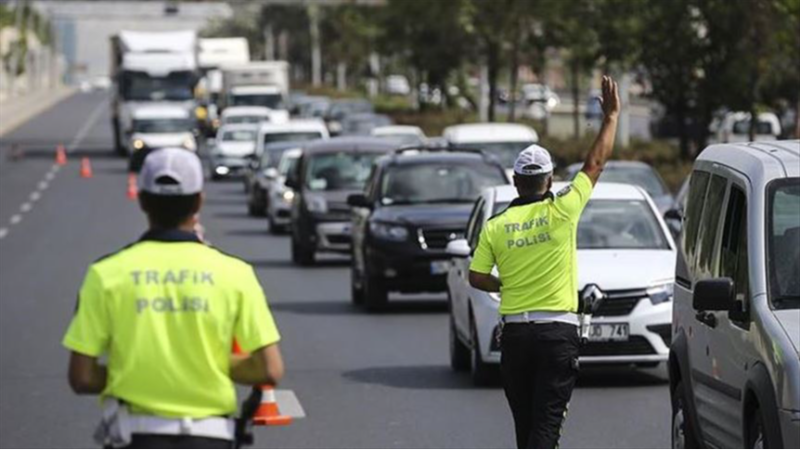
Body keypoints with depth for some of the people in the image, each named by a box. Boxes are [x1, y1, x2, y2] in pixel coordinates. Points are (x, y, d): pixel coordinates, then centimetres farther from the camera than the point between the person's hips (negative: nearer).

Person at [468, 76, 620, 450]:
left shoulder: (496, 226, 1)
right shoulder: (561, 211, -6)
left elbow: (477, 277, 2)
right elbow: (595, 163, 2)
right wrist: (611, 116, 12)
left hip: (514, 332, 3)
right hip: (557, 331, -3)